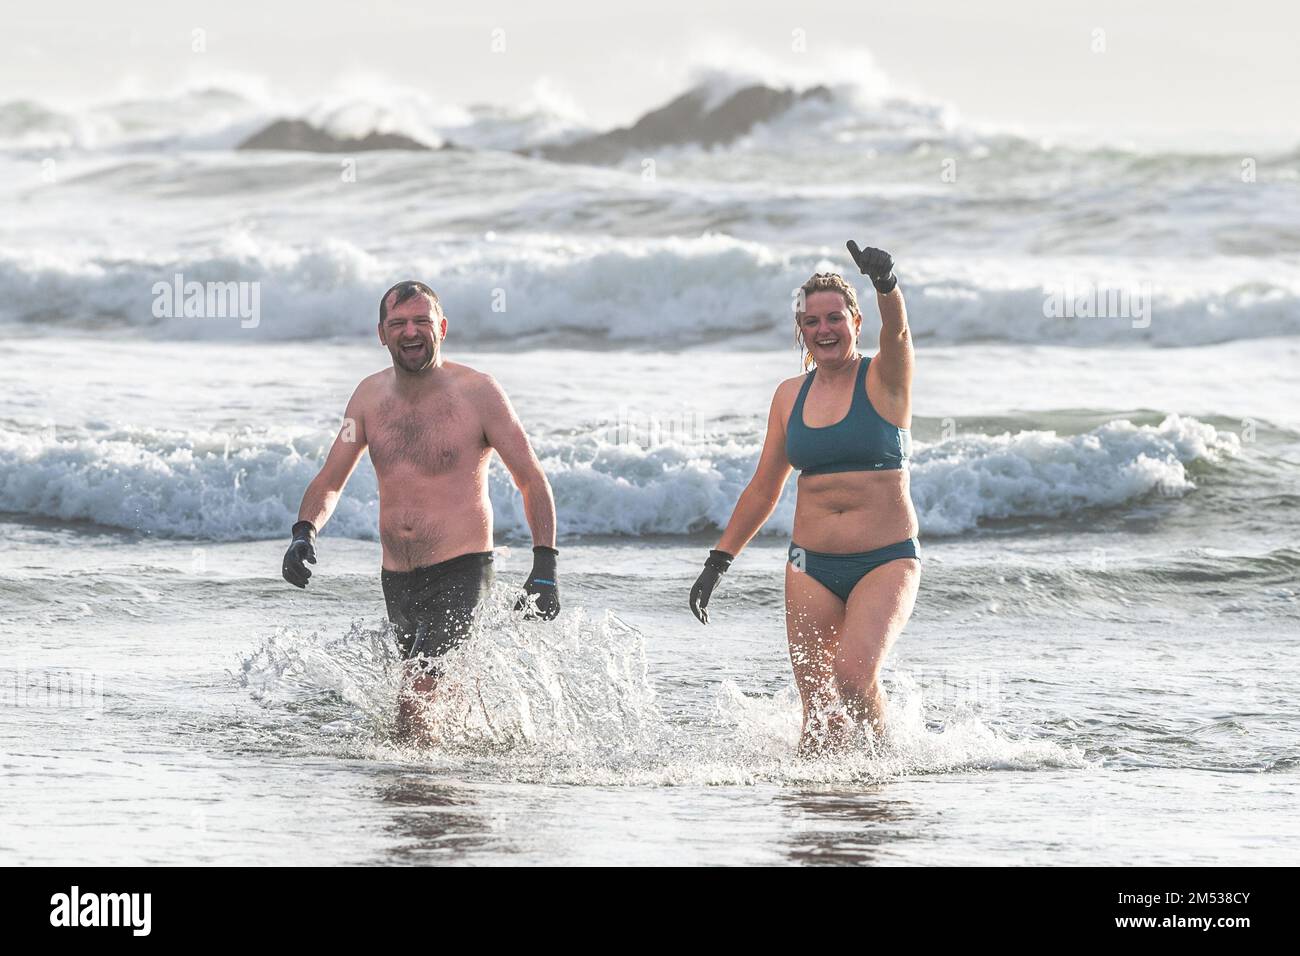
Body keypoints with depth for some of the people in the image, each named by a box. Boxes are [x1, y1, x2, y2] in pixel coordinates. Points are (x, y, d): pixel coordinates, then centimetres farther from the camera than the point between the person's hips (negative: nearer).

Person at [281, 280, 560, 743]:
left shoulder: (477, 392, -8)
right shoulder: (371, 396, 5)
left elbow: (532, 480, -3)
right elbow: (330, 481, 10)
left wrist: (545, 567, -12)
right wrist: (304, 533, -10)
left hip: (460, 572, -6)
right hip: (397, 580, 6)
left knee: (414, 704, -22)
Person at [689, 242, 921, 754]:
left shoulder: (883, 379, -2)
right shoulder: (790, 395, 10)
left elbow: (896, 331, -25)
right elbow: (763, 489, 17)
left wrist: (886, 285, -47)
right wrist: (718, 561, 14)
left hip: (886, 561, -4)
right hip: (812, 566, 4)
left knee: (854, 673, -24)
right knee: (818, 707, -4)